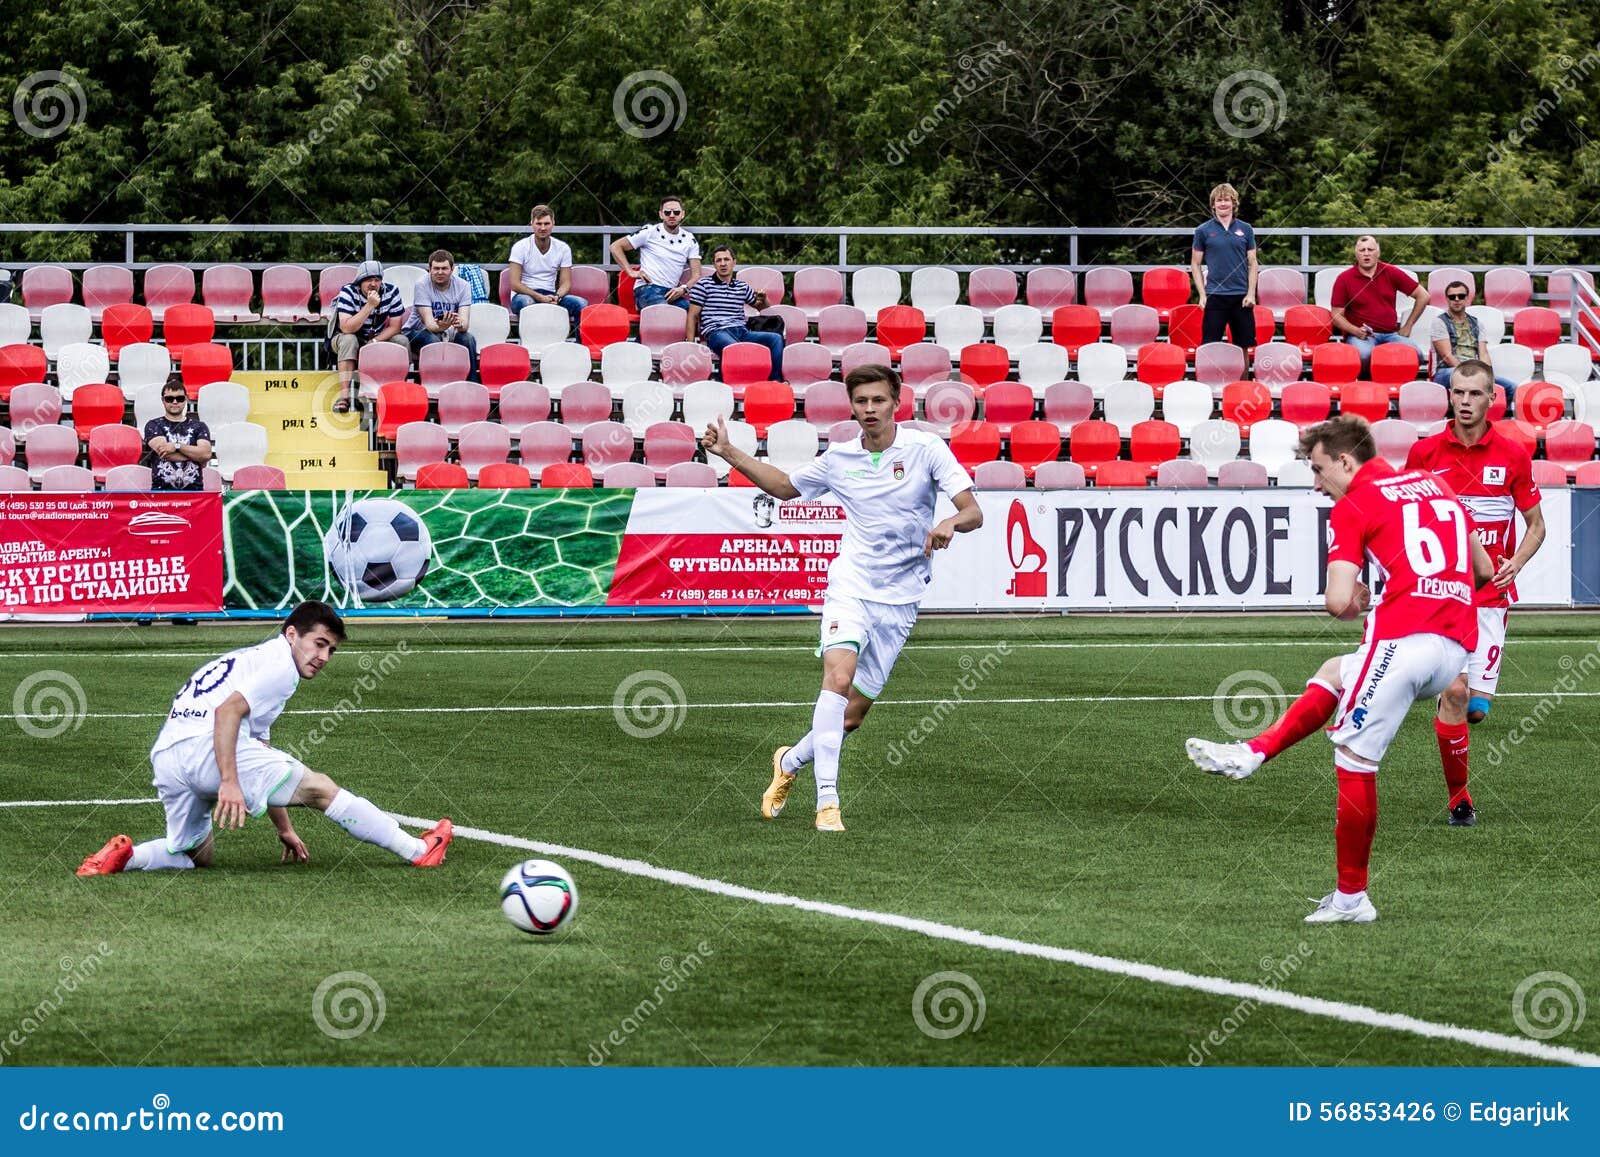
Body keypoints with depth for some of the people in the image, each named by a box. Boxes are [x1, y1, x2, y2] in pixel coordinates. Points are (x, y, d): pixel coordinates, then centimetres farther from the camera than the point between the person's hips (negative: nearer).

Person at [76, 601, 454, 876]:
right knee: (320, 789, -3)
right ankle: (416, 850, -4)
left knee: (197, 855, 22)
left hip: (164, 757, 9)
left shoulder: (251, 659, 32)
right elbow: (227, 711, -15)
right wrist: (229, 783, -21)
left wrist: (284, 828, 35)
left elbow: (261, 769, 35)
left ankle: (125, 855, -2)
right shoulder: (278, 663, 2)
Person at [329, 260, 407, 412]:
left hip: (378, 338, 3)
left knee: (402, 341, -22)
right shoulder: (348, 293, -22)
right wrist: (370, 305, -36)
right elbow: (347, 328, -32)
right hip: (346, 336, -3)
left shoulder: (391, 292, -12)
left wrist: (374, 342, -25)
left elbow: (395, 326, -10)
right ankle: (344, 395, -41)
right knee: (348, 340, -37)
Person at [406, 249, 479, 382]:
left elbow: (464, 323, -20)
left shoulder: (463, 286, -9)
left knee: (468, 339, -27)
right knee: (432, 340, -36)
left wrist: (460, 324, -46)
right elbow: (428, 323, -25)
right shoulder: (422, 285, -16)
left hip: (449, 334, 3)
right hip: (418, 332, -3)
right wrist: (441, 327, -50)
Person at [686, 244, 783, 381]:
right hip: (716, 333, -5)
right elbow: (692, 316, 9)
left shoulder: (743, 287, 25)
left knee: (776, 338, -22)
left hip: (742, 332, 5)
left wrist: (763, 299, 12)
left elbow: (762, 308, 37)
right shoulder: (703, 285, 12)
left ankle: (775, 380, -30)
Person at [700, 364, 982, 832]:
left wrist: (950, 523, -32)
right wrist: (729, 453, 13)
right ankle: (827, 802, -28)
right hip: (851, 585, 0)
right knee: (839, 675, -27)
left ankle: (790, 762, 32)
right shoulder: (838, 458, 5)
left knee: (852, 714, 3)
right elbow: (785, 486, 23)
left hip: (899, 600, 0)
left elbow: (973, 512, -9)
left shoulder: (926, 449, -4)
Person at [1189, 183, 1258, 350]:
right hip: (1215, 296, -1)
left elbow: (1252, 264, 9)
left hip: (1241, 297, 1)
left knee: (1243, 345, 5)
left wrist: (1251, 293, -1)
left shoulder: (1245, 229, 7)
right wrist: (1202, 294, -4)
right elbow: (1195, 264, 6)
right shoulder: (1204, 231, 3)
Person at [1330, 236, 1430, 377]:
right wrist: (1356, 331, -14)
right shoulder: (1344, 279, 4)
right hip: (1360, 336, -2)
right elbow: (1337, 315, 4)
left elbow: (1423, 296, 14)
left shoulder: (1391, 273, 8)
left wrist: (1408, 327, 10)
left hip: (1391, 334, 2)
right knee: (1364, 355, -39)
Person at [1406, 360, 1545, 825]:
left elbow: (1536, 525, 9)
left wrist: (1516, 563, -10)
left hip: (1490, 594, 1)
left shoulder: (1512, 455, 1)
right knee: (1455, 691, -13)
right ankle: (1459, 796, 0)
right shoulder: (1425, 451, 0)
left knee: (1475, 707, -7)